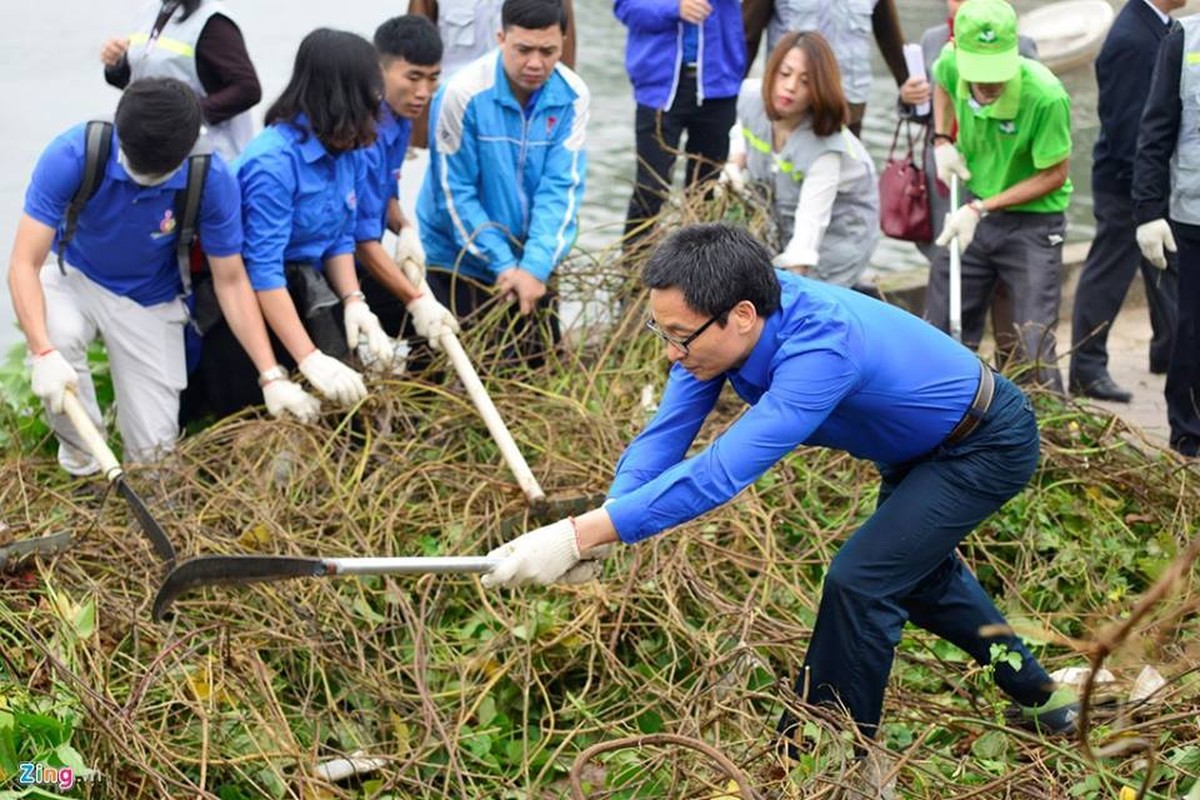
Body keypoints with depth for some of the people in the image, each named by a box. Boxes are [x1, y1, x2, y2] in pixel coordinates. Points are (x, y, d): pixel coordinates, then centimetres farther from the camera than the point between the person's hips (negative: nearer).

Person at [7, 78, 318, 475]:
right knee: (57, 335, -37)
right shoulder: (71, 155, -29)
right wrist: (44, 354, -44)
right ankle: (81, 456, -8)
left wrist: (272, 377, -21)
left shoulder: (212, 179, -25)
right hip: (76, 280, -1)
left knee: (154, 452, -4)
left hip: (151, 303, 1)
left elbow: (231, 281, -14)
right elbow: (24, 263, -28)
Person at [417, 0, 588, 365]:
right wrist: (502, 264, -18)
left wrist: (536, 265, -23)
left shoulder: (572, 96, -10)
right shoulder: (463, 93, -20)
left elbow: (562, 188, -12)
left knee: (540, 365, 14)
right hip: (458, 260, -3)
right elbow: (455, 194, -16)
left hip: (532, 260, 3)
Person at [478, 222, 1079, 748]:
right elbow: (665, 436, -19)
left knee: (859, 582, -19)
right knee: (917, 572, 26)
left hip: (986, 444, -9)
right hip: (922, 446, 9)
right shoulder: (722, 322, -20)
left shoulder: (820, 346, -44)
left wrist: (580, 535, -52)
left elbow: (720, 473, -50)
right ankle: (1039, 696, 47)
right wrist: (600, 528, -36)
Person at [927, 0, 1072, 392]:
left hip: (1032, 221, -5)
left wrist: (981, 209, -21)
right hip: (973, 211, 5)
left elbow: (1054, 175, -19)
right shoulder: (952, 64, -15)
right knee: (940, 335, 13)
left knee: (1033, 351, -5)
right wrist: (942, 141, -1)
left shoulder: (1046, 96, -30)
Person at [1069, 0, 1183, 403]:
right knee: (1107, 275, 0)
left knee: (1167, 267, 20)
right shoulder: (1130, 40, -23)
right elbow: (1124, 124, -24)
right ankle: (1086, 370, 10)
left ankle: (1170, 349, 34)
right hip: (1128, 185, -10)